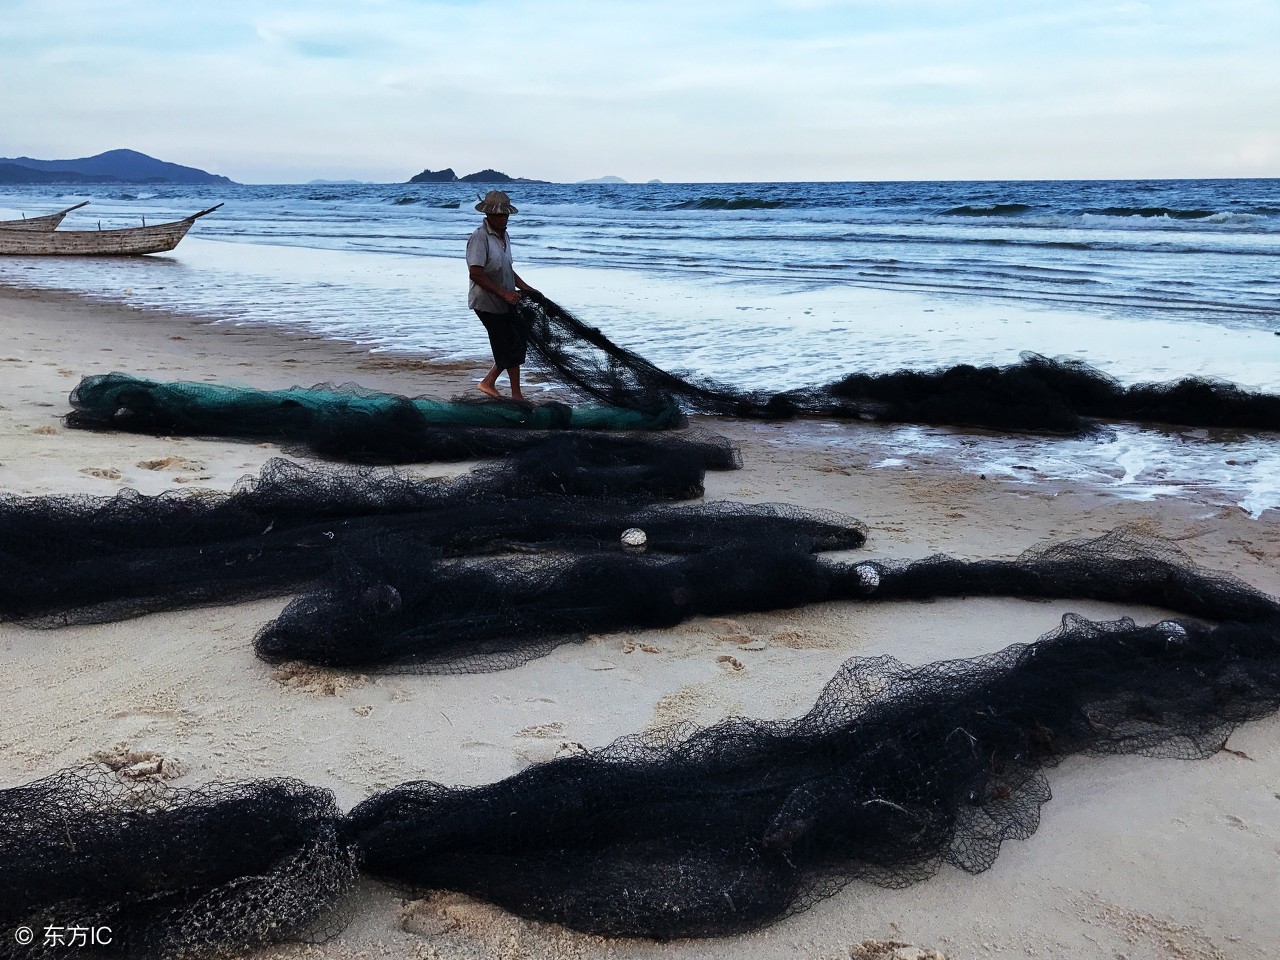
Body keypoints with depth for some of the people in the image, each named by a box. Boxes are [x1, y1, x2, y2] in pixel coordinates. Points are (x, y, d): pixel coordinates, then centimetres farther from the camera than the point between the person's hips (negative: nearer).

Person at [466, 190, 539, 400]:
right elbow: (475, 274, -25)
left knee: (519, 343, 13)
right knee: (512, 347, -4)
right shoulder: (480, 237, -18)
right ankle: (516, 395, 8)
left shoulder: (504, 236, 11)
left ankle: (488, 382, 23)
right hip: (488, 303, -9)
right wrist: (504, 293, -25)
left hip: (506, 302, 9)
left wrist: (526, 288, 12)